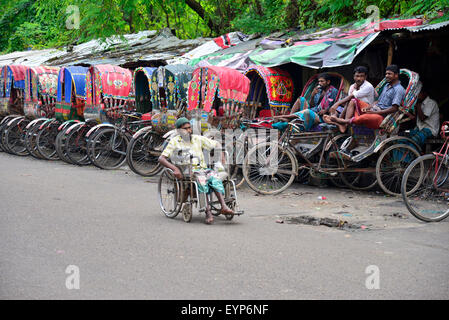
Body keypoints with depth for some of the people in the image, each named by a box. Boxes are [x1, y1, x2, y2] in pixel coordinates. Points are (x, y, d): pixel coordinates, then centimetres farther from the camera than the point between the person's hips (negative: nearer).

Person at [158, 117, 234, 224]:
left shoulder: (198, 138, 17)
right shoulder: (175, 142, 6)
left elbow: (216, 144, 25)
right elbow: (161, 158, -3)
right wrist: (175, 168, -19)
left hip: (203, 168, 4)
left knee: (214, 175, -30)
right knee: (201, 179, -36)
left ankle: (224, 206, -44)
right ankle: (208, 212, -44)